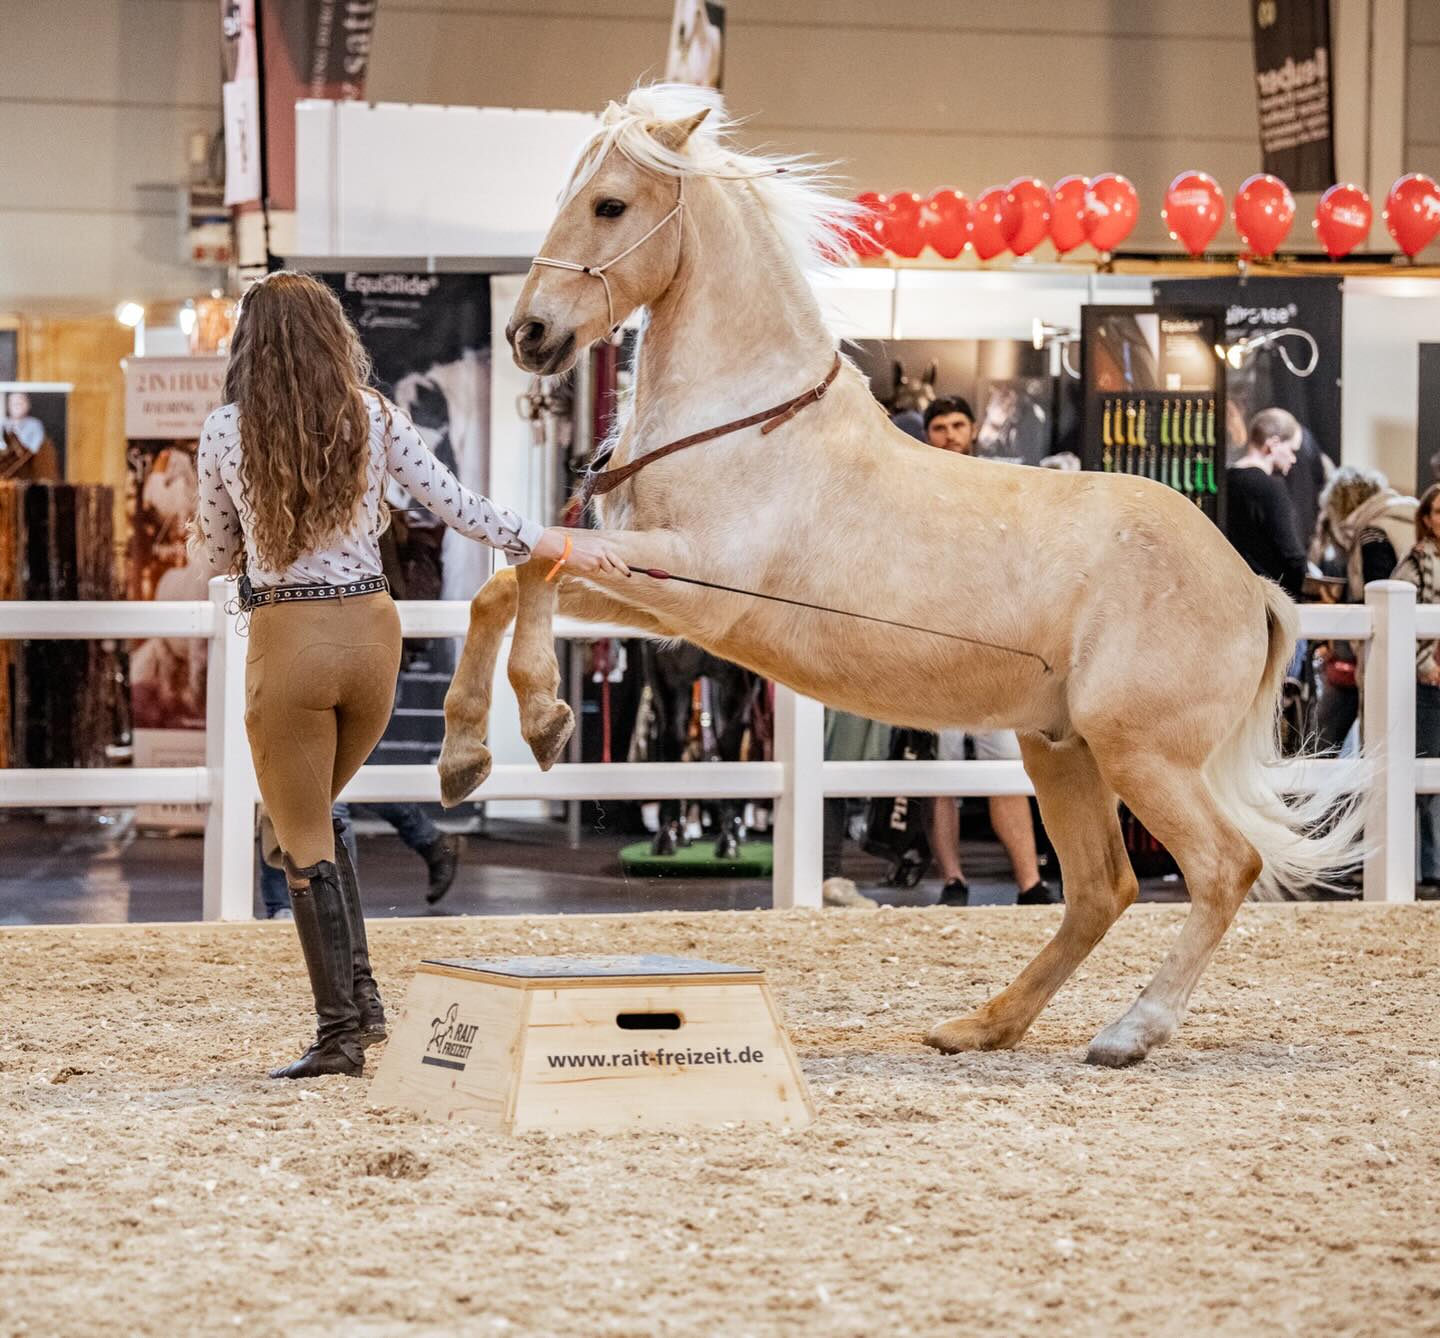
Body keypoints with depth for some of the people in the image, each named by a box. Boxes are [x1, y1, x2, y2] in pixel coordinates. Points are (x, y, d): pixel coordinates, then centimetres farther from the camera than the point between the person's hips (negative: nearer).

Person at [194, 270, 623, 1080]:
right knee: (315, 812, 23)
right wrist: (557, 547, 11)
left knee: (304, 839, 6)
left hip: (287, 644, -4)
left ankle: (341, 1031, 3)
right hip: (371, 631, 4)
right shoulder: (375, 419, -2)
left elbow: (221, 554, 4)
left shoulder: (227, 433, -7)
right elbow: (461, 509, -1)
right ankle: (360, 992, 14)